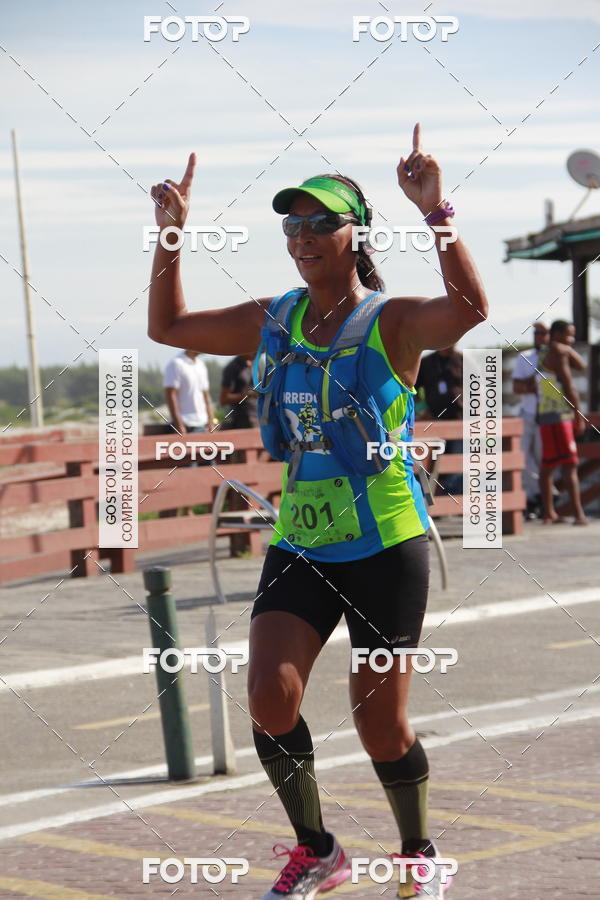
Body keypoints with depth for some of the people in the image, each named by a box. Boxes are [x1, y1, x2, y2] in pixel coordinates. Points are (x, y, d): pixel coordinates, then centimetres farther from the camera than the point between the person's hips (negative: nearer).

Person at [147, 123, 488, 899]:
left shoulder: (392, 321, -9)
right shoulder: (273, 322, 8)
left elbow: (468, 309, -31)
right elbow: (168, 326, 16)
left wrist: (434, 212, -37)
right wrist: (171, 233, 5)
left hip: (385, 547, -4)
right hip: (299, 544, 5)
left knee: (380, 725, 1)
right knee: (269, 697, -12)